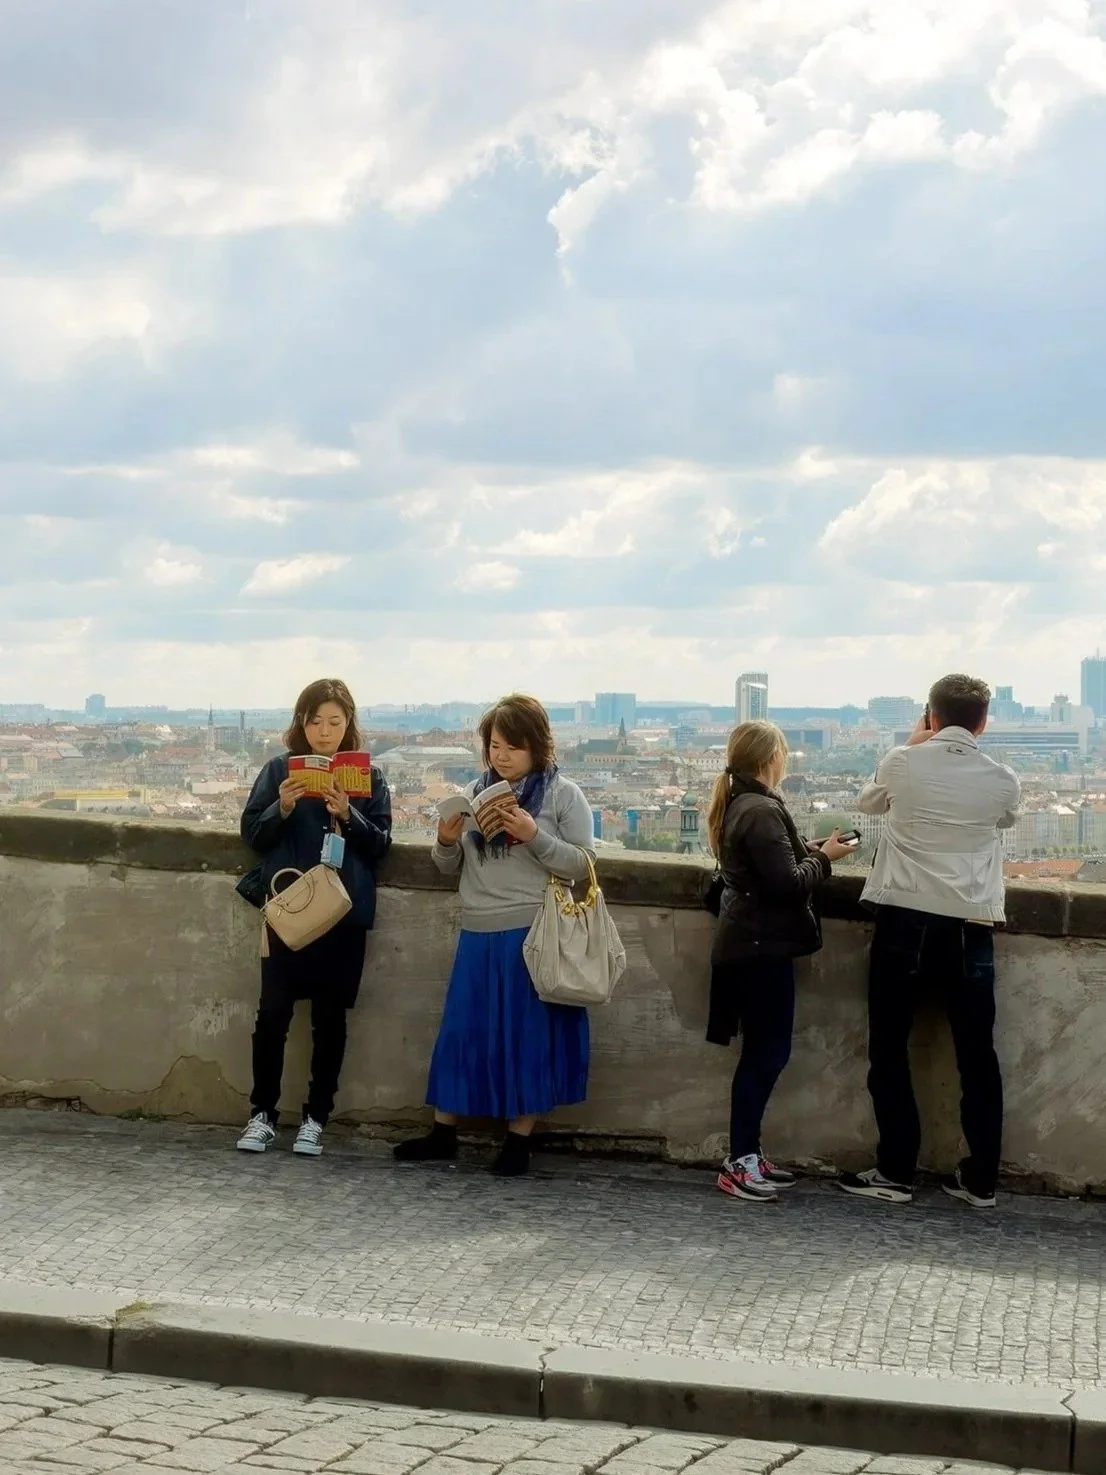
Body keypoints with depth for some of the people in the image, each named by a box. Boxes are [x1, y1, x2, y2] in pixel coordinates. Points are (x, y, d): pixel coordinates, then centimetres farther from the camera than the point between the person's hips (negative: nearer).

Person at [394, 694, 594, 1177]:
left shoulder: (563, 794, -2)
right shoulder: (475, 792, 10)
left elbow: (583, 866, -8)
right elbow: (449, 867, 14)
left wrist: (534, 836, -19)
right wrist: (446, 842, -7)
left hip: (534, 937, -4)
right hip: (478, 936, 4)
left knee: (528, 1035, 3)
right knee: (461, 1032, 9)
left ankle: (519, 1139, 14)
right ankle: (443, 1133, 20)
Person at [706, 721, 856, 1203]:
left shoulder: (736, 805, 11)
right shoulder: (762, 811, -19)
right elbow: (788, 883, -22)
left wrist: (810, 851, 8)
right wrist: (824, 857, -7)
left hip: (746, 943, 10)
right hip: (763, 946, -10)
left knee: (763, 1051, 14)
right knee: (767, 1052, -4)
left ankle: (747, 1154, 20)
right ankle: (739, 1163, -1)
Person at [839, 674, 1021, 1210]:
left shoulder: (903, 763, -3)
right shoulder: (1002, 780, 1)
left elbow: (870, 802, 18)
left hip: (905, 917, -2)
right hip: (970, 924, 2)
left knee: (889, 1048, 8)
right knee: (976, 1053, 8)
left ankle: (895, 1172, 7)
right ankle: (981, 1179, 12)